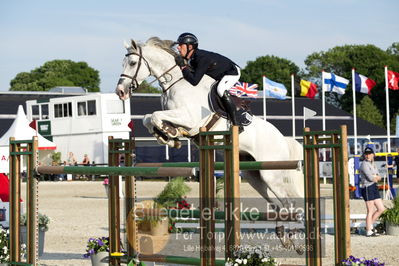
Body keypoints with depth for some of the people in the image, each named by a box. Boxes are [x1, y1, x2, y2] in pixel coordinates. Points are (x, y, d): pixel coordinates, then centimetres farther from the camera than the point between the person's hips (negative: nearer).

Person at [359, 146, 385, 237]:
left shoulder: (373, 164, 17)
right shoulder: (364, 164, -11)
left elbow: (379, 178, 11)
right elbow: (370, 178, -19)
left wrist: (374, 177, -9)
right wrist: (376, 177, 0)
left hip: (374, 188, 9)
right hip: (367, 188, -9)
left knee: (381, 209, 9)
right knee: (370, 211, -5)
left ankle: (369, 225, 20)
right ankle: (369, 231, 3)